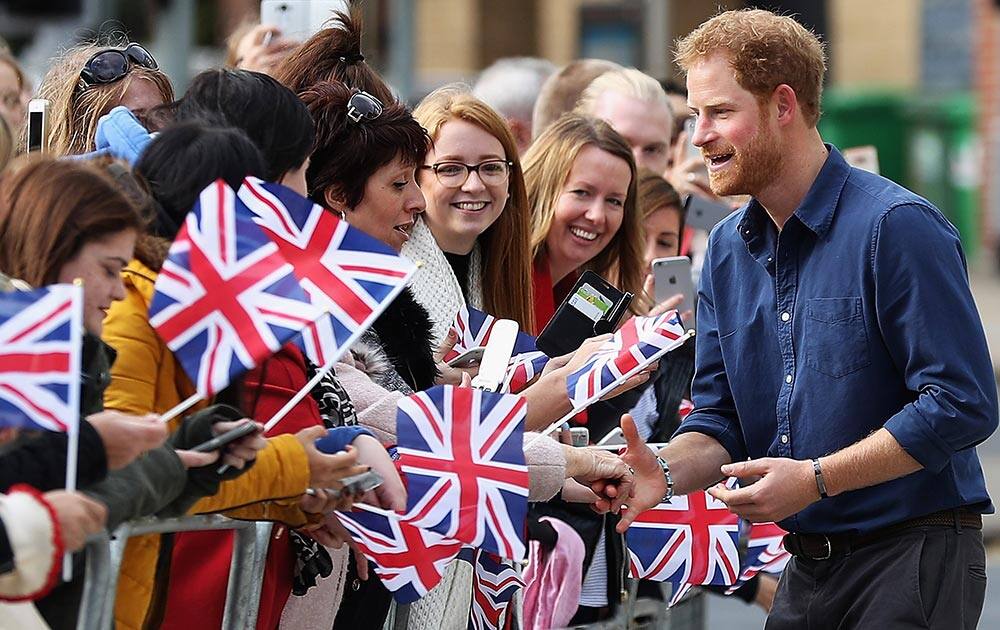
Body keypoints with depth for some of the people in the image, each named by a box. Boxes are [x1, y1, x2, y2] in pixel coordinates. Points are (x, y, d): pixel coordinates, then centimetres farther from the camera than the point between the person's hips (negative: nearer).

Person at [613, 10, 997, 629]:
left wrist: (816, 479, -21)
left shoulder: (897, 226, -15)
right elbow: (722, 420, 9)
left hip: (915, 558, -7)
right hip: (808, 570, 7)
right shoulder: (728, 251, 9)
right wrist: (666, 470, -13)